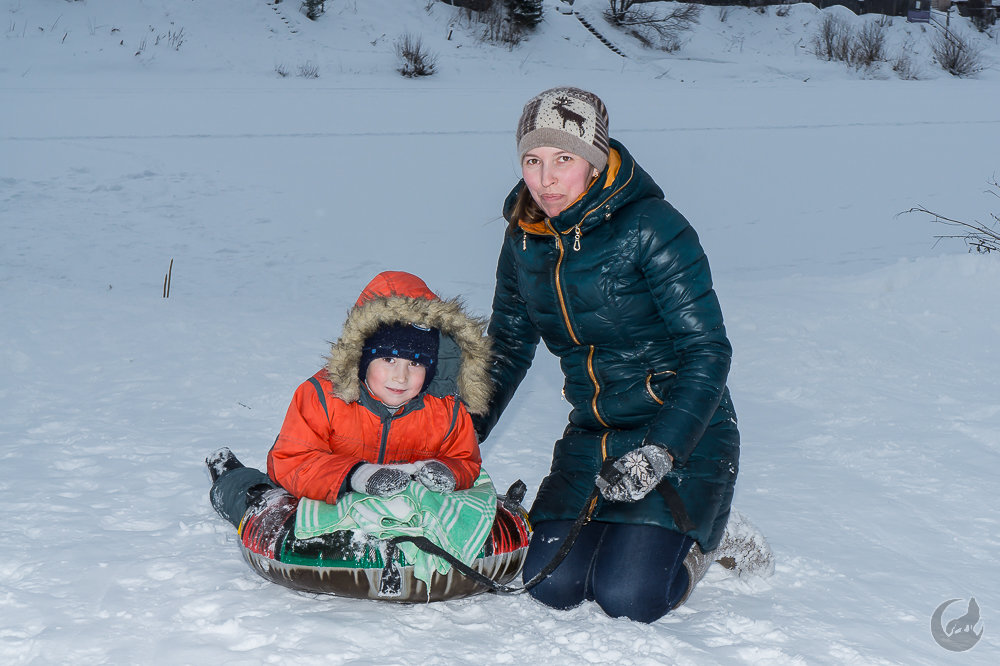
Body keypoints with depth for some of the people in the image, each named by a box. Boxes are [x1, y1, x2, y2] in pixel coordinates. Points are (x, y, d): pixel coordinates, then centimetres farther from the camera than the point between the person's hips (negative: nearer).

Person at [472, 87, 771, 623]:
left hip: (681, 433, -5)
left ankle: (705, 536, 13)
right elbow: (507, 346, 14)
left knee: (628, 597, -17)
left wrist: (660, 449, -29)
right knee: (552, 584, -10)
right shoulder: (524, 240, 1)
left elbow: (706, 352, -20)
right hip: (593, 433, 6)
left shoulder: (649, 227, -19)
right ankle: (622, 527, 19)